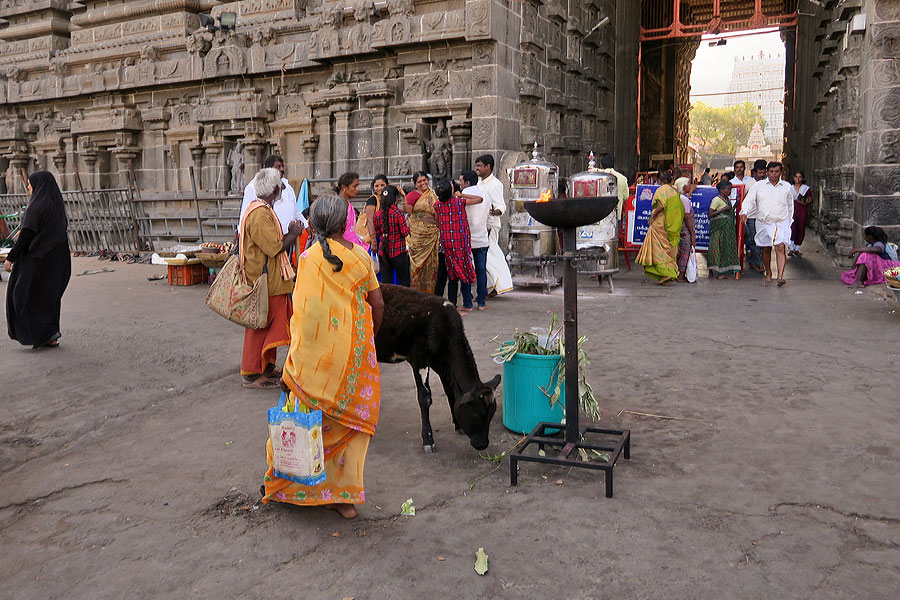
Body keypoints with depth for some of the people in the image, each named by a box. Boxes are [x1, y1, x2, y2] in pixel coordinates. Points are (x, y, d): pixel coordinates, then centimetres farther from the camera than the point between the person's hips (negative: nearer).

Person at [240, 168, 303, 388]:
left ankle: (267, 367, 29)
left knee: (269, 324, 18)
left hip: (270, 281, 11)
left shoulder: (261, 210, 14)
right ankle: (252, 374, 7)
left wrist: (289, 234, 11)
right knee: (260, 326, -2)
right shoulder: (261, 214, -20)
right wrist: (293, 234, -9)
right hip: (264, 281, -11)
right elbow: (275, 247, -24)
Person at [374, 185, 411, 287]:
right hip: (399, 252, -4)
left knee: (385, 282, 8)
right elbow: (405, 232, -11)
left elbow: (377, 233, 8)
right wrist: (407, 225, 8)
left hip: (383, 252, 4)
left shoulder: (378, 214, -1)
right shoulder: (398, 213, -14)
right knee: (404, 282, 9)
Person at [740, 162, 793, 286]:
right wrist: (744, 212, -22)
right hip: (763, 223, 1)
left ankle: (780, 277, -22)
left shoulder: (787, 186, 7)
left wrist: (789, 221, 19)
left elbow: (790, 204, 18)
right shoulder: (758, 186, 2)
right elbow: (749, 200, -3)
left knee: (780, 247, -16)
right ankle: (768, 273, 32)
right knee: (766, 249, 12)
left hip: (781, 223, -1)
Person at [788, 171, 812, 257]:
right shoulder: (790, 188, 11)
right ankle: (791, 249, -13)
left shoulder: (806, 188, 7)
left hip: (802, 211, 0)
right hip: (792, 210, 0)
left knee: (800, 230, 3)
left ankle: (796, 249, 15)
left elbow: (810, 200, 8)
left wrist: (804, 203, -12)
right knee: (792, 228, -16)